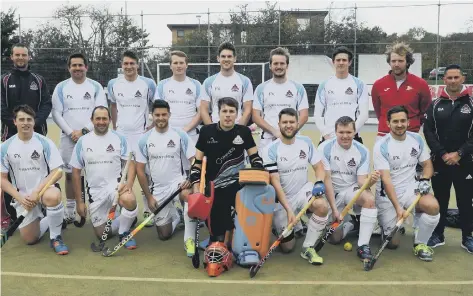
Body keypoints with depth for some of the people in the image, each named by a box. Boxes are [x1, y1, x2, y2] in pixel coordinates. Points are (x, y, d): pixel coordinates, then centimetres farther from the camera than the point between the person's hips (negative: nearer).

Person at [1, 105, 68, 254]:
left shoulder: (45, 143, -9)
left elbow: (57, 172, -12)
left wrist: (37, 192, -21)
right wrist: (19, 197, -13)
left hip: (44, 188, -3)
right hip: (22, 197, 3)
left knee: (53, 196, -40)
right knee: (30, 239, 3)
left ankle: (56, 237, -17)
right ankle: (44, 220, 37)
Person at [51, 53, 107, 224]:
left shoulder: (96, 87, 3)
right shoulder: (61, 87, 5)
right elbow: (56, 113, 2)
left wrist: (84, 130, -12)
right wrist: (71, 132, -9)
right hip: (69, 137, 1)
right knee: (70, 174, 7)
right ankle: (70, 211, 16)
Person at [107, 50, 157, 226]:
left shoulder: (148, 84, -4)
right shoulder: (113, 84, 5)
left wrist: (153, 125, -5)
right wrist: (114, 127, 13)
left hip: (142, 135, -3)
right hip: (120, 135, 3)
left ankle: (148, 211, 9)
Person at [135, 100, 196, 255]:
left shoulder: (180, 135, -7)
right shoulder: (145, 139, -3)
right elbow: (140, 170, 1)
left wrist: (191, 179, -25)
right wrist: (149, 196, -3)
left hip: (177, 182, -2)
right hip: (157, 189, 2)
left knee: (188, 194, -40)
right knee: (164, 235, 7)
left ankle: (189, 239, -27)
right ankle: (174, 216, 41)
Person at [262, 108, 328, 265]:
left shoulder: (306, 142, -2)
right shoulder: (271, 150, -14)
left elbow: (319, 167, 3)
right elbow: (275, 182, -18)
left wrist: (319, 182, -20)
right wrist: (288, 209, -25)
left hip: (302, 190, 3)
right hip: (281, 199, -2)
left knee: (322, 206, -31)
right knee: (287, 247, -1)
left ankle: (308, 248, -11)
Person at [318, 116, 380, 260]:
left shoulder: (363, 151, -8)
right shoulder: (325, 148, -16)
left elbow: (361, 181, -11)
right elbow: (326, 179, -16)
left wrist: (370, 181, -37)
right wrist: (334, 208, -20)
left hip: (352, 189, 1)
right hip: (330, 193, -1)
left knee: (370, 199, -34)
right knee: (335, 238, -6)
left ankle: (363, 246, -23)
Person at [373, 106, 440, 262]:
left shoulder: (417, 139, 0)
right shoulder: (381, 146, -15)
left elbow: (427, 164, 10)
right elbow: (386, 180, -21)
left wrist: (424, 180, -13)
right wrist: (397, 207, -29)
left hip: (410, 188, 4)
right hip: (387, 194, -3)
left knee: (433, 206, -29)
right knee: (392, 243, -4)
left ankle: (420, 244, -4)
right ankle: (382, 223, 32)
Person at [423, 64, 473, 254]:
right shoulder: (435, 105, 4)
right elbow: (428, 132, -2)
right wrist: (443, 154, -12)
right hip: (440, 161, 1)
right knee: (440, 199, 10)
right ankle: (438, 234, 23)